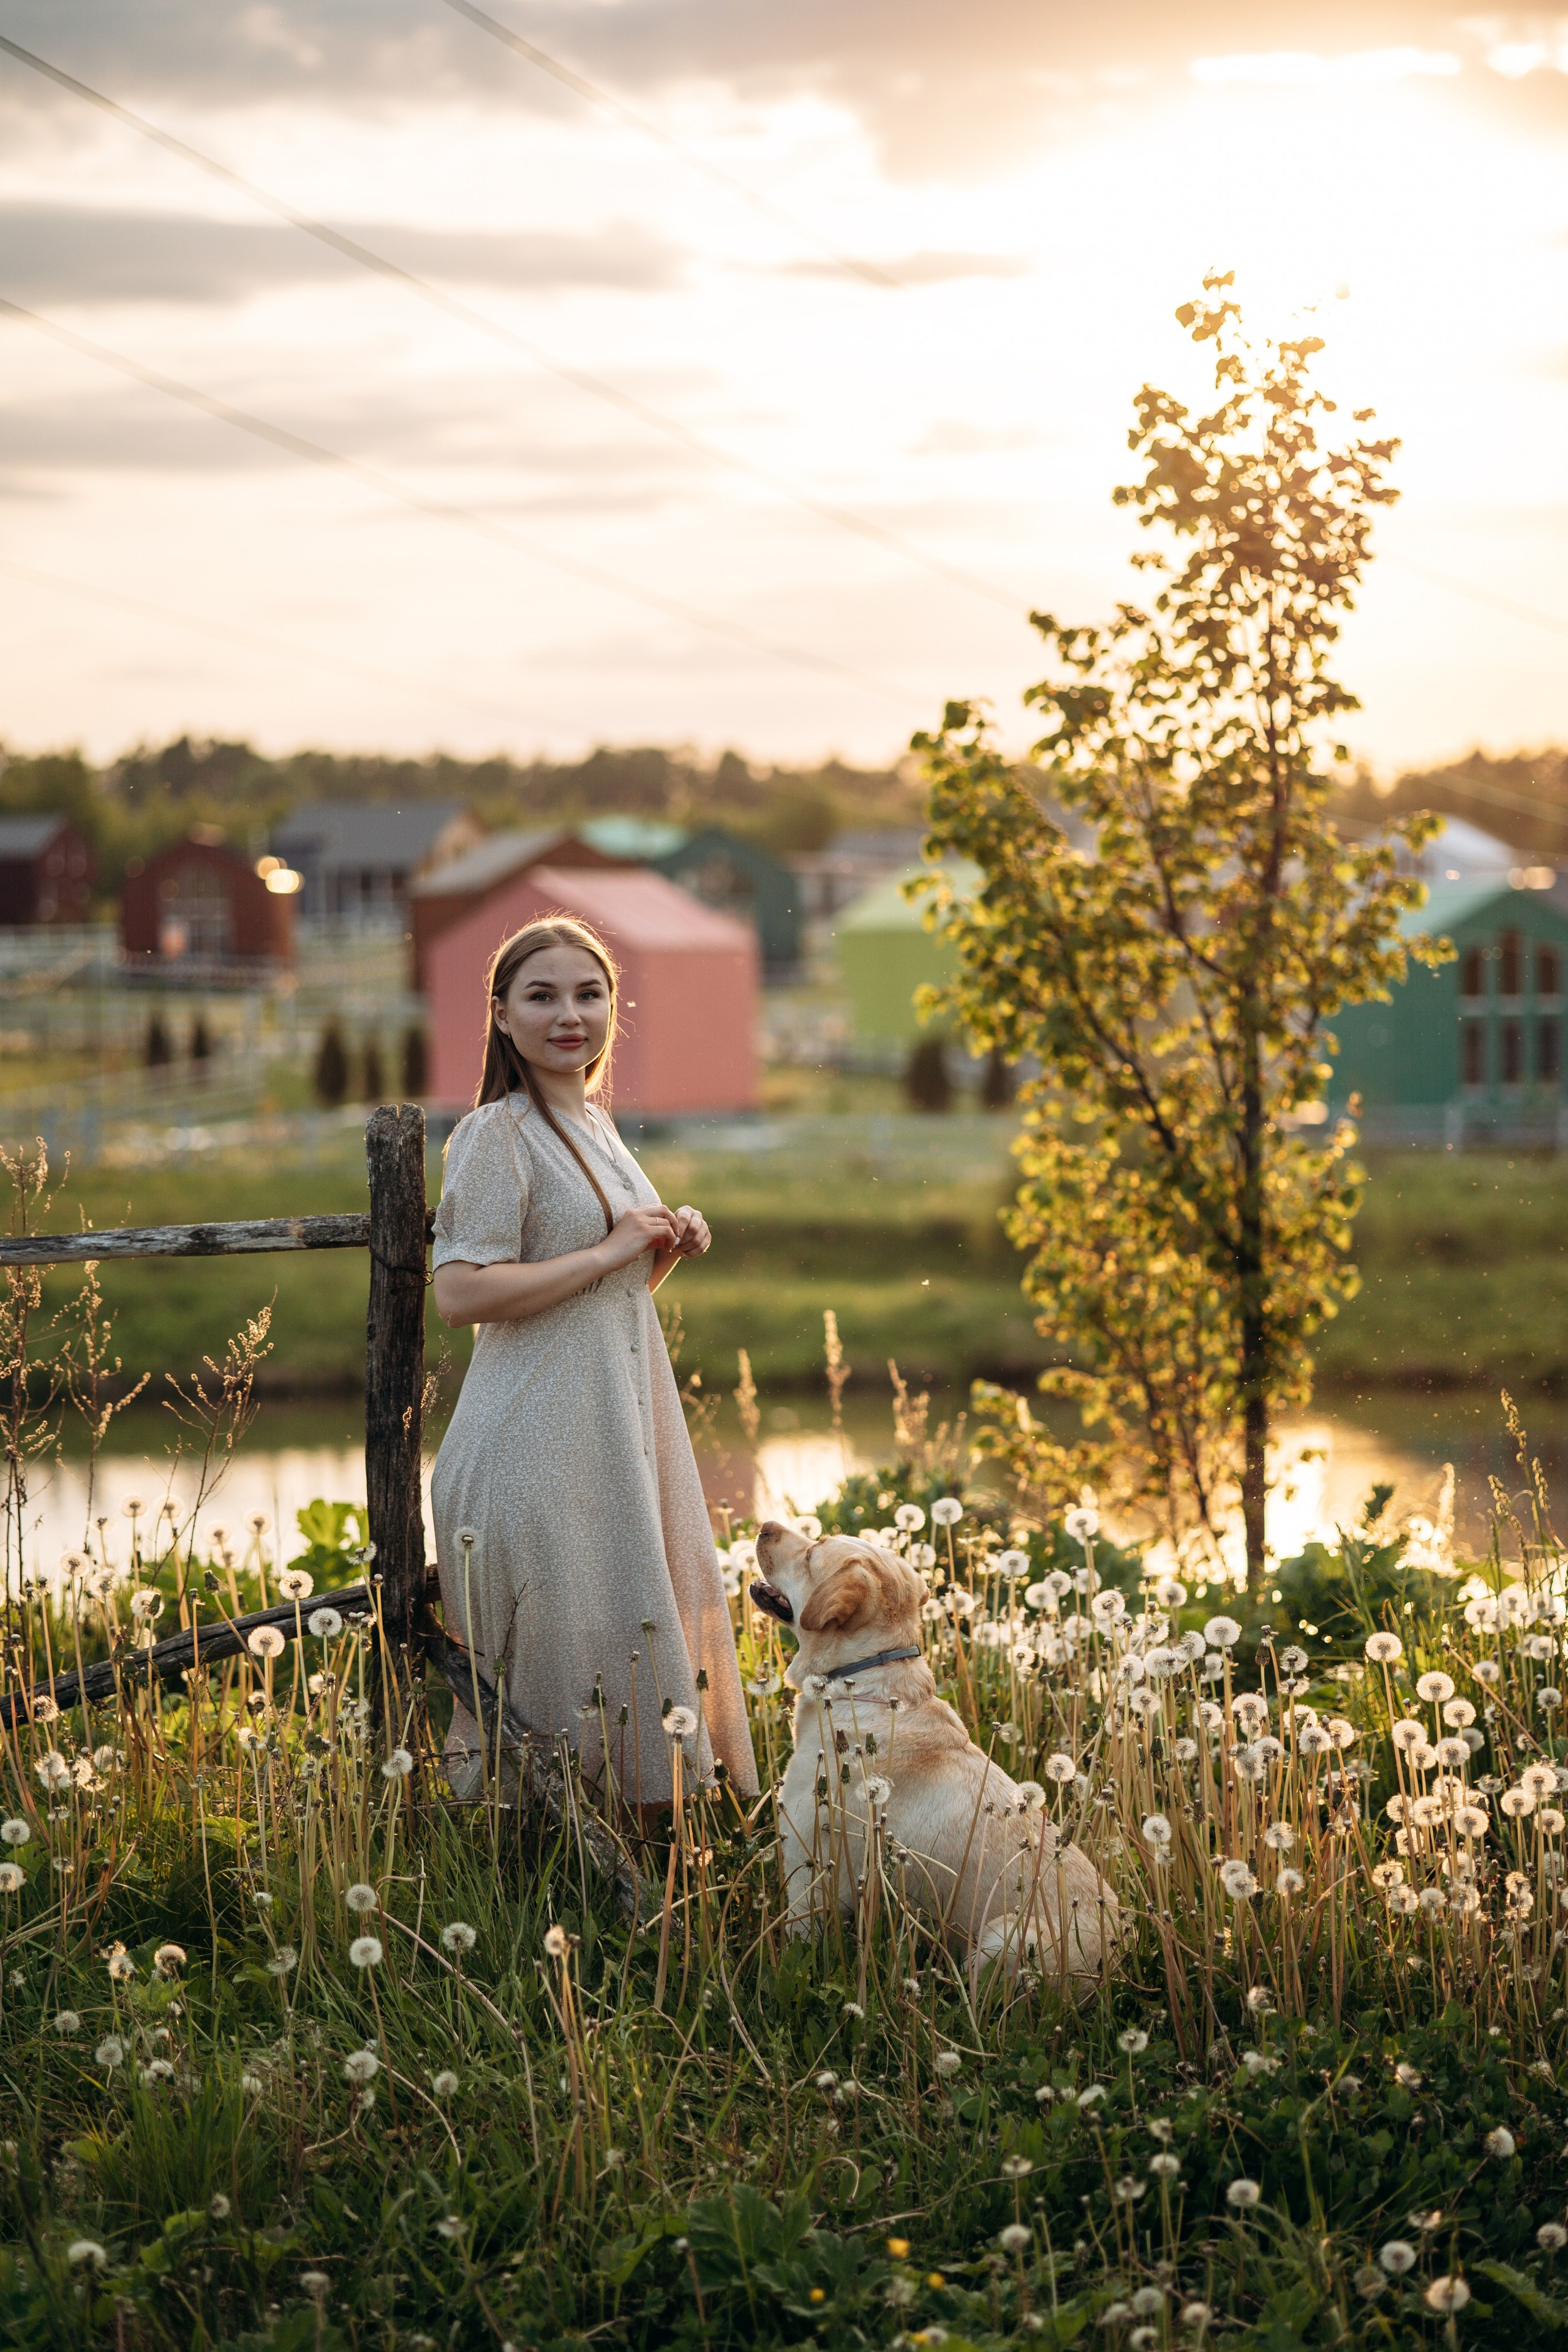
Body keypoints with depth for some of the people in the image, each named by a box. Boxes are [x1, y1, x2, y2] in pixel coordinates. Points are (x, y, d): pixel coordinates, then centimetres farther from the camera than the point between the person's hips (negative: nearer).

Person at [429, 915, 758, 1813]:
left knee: (640, 1634, 10)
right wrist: (610, 1251, -17)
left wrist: (668, 1252, 5)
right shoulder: (497, 1134, -11)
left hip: (623, 1422, 8)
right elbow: (462, 1293, -20)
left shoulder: (597, 1126, 15)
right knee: (560, 1648, -5)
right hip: (540, 1442, -8)